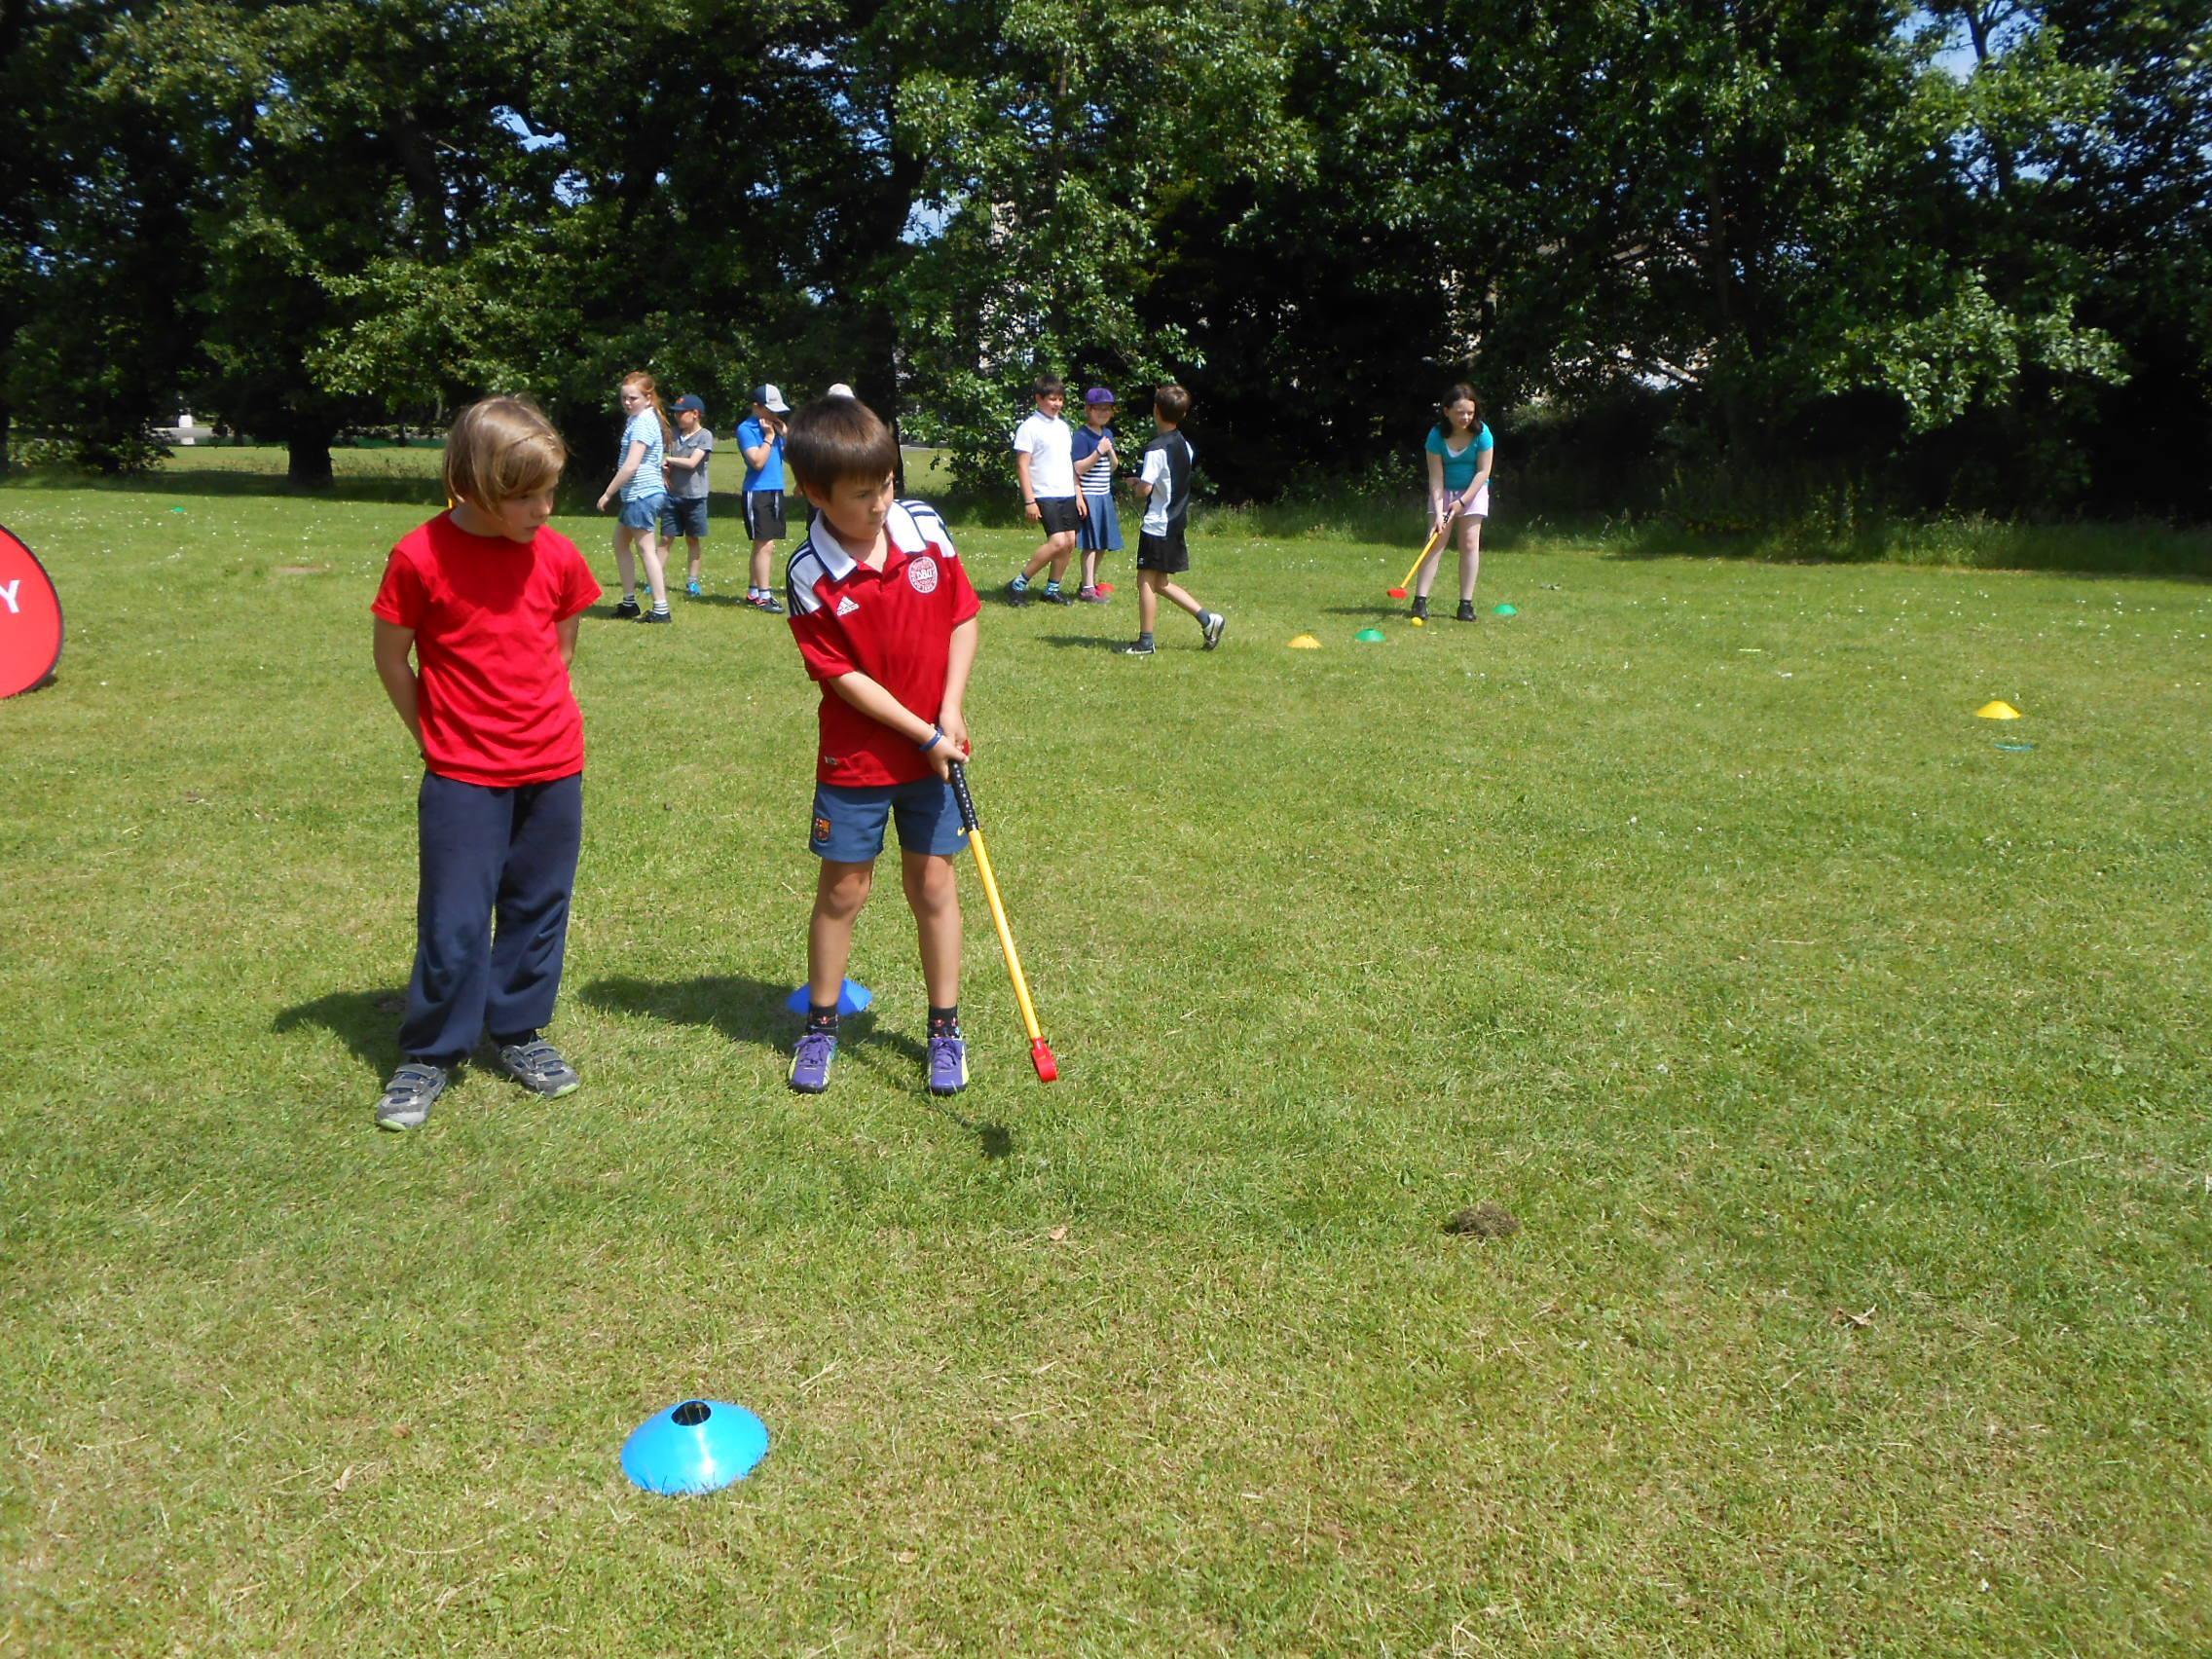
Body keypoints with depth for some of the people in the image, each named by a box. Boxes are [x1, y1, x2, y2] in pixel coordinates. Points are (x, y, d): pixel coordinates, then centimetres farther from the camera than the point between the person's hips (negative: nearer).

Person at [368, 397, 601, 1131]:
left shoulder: (558, 556, -3)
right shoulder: (421, 557, -13)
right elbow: (391, 657, -2)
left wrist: (536, 716, 10)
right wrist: (436, 734, 2)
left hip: (553, 767, 4)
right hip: (462, 774, -3)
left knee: (537, 906, 13)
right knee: (453, 922, 0)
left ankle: (519, 1033, 30)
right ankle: (428, 1056, 17)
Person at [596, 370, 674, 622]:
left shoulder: (643, 423, -17)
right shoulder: (638, 419, 13)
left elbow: (630, 465, -22)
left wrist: (607, 494, -16)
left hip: (642, 494, -10)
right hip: (635, 495, 10)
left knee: (646, 548, -7)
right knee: (620, 543, 16)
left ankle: (661, 609, -5)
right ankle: (629, 602, 22)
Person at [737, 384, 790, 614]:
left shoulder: (774, 426, 12)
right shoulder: (746, 429, -9)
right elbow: (758, 461, -18)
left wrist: (784, 433, -1)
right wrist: (769, 436, -12)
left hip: (776, 491, 7)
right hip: (757, 492, -7)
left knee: (762, 545, 12)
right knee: (765, 545, -10)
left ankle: (753, 592, 20)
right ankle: (763, 596, -8)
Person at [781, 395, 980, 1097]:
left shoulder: (924, 526, -6)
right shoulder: (810, 576, -16)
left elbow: (963, 617, 2)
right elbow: (845, 677, -15)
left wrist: (951, 711, -7)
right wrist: (923, 735, -15)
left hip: (935, 746, 2)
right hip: (855, 755, -2)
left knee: (933, 882, 8)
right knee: (843, 888, 7)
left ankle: (945, 1029, 20)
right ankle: (820, 1025, 26)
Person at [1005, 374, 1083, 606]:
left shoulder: (1063, 427, 15)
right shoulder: (1030, 427, -7)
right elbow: (1022, 465, -10)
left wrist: (1078, 495, 16)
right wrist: (1029, 501, -15)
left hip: (1067, 494, 8)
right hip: (1045, 495, -7)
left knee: (1069, 542, 4)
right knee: (1057, 541, -17)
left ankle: (1052, 589, 17)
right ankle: (1018, 584, -7)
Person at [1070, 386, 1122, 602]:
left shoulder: (1108, 433, 12)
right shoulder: (1082, 435, -12)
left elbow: (1113, 467, 14)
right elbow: (1078, 468, -16)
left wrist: (1110, 451, -6)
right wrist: (1099, 451, -23)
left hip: (1104, 495, 8)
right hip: (1089, 496, -8)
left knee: (1102, 544, 11)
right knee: (1091, 544, -7)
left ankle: (1091, 583, 24)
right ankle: (1087, 589, -3)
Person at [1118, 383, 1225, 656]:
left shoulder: (1156, 449, -18)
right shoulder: (1185, 445, 9)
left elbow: (1145, 489, -23)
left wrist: (1135, 485, 0)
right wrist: (1142, 483, 16)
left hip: (1157, 525, -9)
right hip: (1176, 521, 9)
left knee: (1146, 581, 0)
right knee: (1160, 583, 16)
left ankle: (1145, 642, 3)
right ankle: (1207, 618, 12)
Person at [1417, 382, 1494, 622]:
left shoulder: (1481, 433, -19)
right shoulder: (1437, 435, -19)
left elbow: (1483, 471, -14)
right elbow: (1436, 477, -19)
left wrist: (1463, 501, -20)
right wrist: (1438, 512, -26)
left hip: (1473, 490, 0)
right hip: (1444, 491, 0)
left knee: (1470, 543, -6)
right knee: (1436, 542, -8)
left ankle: (1466, 603, -3)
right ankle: (1420, 600, -12)